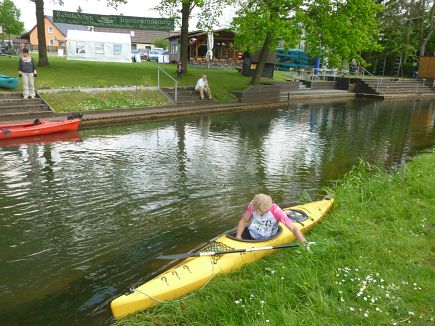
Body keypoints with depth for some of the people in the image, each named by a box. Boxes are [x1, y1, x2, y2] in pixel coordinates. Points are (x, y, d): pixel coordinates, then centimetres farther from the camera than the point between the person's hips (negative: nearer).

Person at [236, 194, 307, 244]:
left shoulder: (276, 211, -27)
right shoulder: (252, 205, -17)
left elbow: (293, 229, -30)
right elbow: (244, 220, -3)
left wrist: (304, 243, -45)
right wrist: (238, 237, -15)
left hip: (267, 239, -4)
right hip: (251, 233, 4)